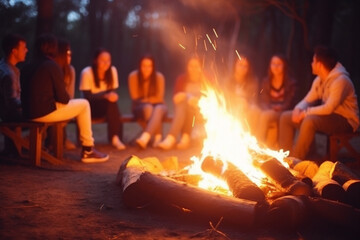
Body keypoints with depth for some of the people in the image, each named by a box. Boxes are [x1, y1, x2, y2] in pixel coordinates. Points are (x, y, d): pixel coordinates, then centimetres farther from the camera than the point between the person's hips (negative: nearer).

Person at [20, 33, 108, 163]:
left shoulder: (27, 67, 10)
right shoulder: (52, 66, -10)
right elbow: (63, 97, -10)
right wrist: (68, 100, 13)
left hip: (28, 114, 8)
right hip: (45, 112, -8)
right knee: (84, 104, 9)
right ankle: (88, 150, 12)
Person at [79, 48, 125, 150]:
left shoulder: (112, 70, -3)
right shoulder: (86, 73, -16)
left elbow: (113, 91, 1)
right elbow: (87, 96, -19)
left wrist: (113, 95, -24)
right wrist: (105, 96, -33)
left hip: (107, 105, 4)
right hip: (91, 107, -4)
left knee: (112, 100, -32)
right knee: (110, 103, -32)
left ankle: (115, 137, -32)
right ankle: (115, 137, -33)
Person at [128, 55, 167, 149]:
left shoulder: (159, 77, -8)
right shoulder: (133, 76, -10)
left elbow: (159, 98, -5)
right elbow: (135, 98, -6)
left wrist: (145, 99, -12)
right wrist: (149, 100, -11)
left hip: (157, 105, 0)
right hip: (140, 107, 0)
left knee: (158, 109, -36)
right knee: (148, 108, -36)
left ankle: (144, 138, -55)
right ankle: (157, 137, -37)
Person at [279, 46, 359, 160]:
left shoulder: (340, 80, -22)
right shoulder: (319, 80, 6)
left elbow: (328, 108, -30)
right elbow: (307, 100, 9)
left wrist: (305, 113, -22)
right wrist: (298, 109, -14)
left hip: (345, 120, -9)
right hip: (329, 116, 9)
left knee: (310, 120, -37)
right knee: (286, 117, 1)